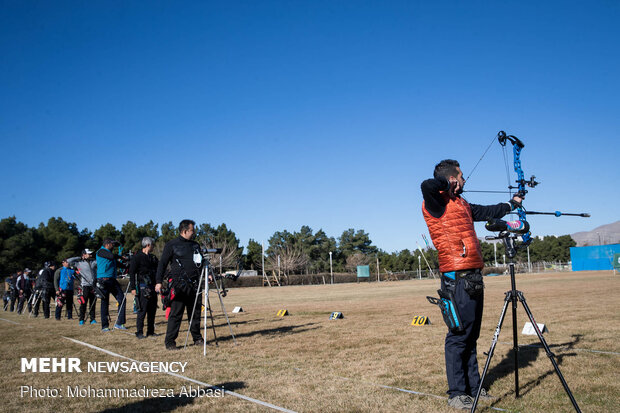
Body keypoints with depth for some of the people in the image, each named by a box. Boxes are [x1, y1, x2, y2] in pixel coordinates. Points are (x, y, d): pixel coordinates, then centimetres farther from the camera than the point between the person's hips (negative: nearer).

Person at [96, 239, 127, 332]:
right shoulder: (101, 251, -4)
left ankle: (119, 323, 3)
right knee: (105, 302, -3)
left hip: (112, 280, 8)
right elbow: (112, 256, -22)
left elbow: (117, 264, 25)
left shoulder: (109, 253, 22)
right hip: (103, 281, -8)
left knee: (122, 299, 0)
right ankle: (105, 326, 5)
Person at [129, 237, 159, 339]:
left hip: (152, 287, 7)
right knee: (142, 310, -8)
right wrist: (133, 287, -13)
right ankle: (139, 332, -1)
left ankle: (150, 331, 15)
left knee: (152, 309, 7)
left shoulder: (153, 258, 16)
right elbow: (132, 273, -7)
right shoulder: (137, 257, -4)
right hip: (142, 287, -7)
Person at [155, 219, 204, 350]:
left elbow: (200, 262, 24)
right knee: (175, 314, -5)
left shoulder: (195, 245, 16)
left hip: (194, 285, 5)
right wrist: (158, 282, -8)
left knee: (195, 313, 10)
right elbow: (162, 264, -1)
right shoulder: (171, 245, 0)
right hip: (178, 284, -5)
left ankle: (197, 338, 21)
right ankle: (170, 342, 2)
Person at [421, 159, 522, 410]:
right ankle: (456, 394, 5)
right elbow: (428, 186, -29)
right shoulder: (436, 203, -8)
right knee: (459, 335, -4)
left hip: (473, 276, 9)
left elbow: (488, 212, 33)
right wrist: (448, 186, -9)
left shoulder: (462, 205, 19)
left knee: (471, 335, 15)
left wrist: (512, 204, 46)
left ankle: (473, 387, 26)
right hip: (457, 278, -9)